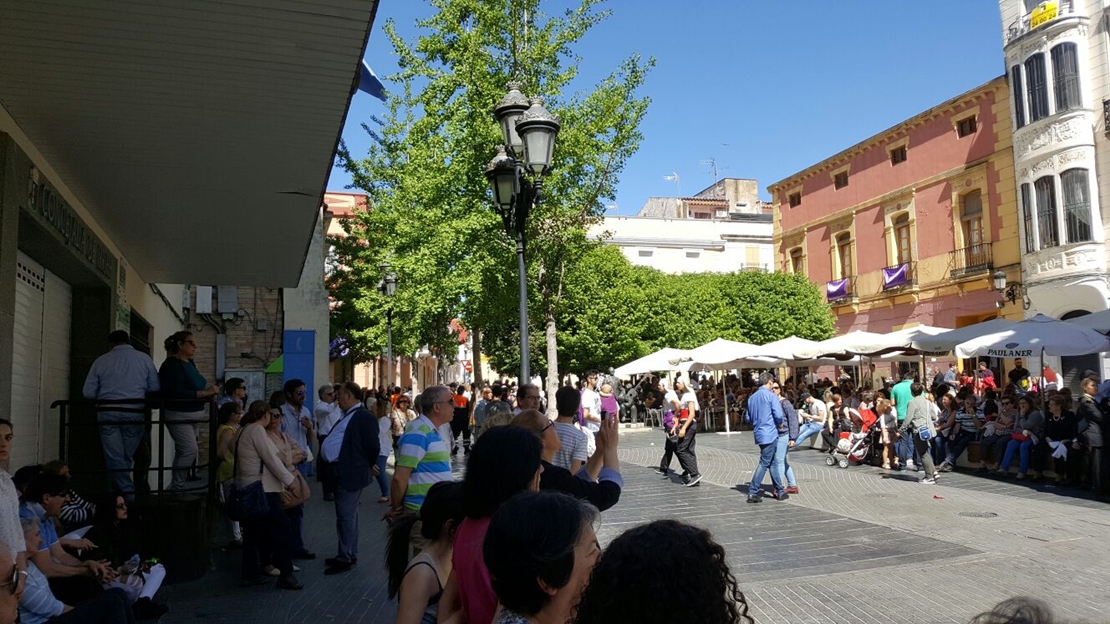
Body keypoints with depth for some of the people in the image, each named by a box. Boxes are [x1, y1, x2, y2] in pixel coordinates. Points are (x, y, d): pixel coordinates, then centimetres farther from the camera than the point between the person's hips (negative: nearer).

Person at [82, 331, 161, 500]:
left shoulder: (101, 361, 5)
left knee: (114, 457, 3)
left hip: (107, 413, 0)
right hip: (134, 413, 0)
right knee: (127, 457, 12)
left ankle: (127, 495, -3)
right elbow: (155, 387, 0)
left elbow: (88, 392, 3)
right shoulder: (144, 358, 4)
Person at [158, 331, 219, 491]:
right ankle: (177, 487, -2)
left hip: (193, 415, 9)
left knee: (183, 452, 11)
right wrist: (205, 393, -25)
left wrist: (210, 390, -1)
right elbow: (176, 393, -25)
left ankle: (177, 487, 17)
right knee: (190, 450, -13)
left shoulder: (189, 363, 12)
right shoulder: (171, 365, -15)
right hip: (179, 416, -9)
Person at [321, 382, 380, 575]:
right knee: (348, 515, 17)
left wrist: (369, 466, -5)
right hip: (342, 473, 10)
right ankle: (349, 554, 27)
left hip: (352, 474, -10)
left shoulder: (365, 417, -15)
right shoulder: (347, 416, 15)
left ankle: (345, 558, 4)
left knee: (346, 516, -4)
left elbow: (372, 446, -18)